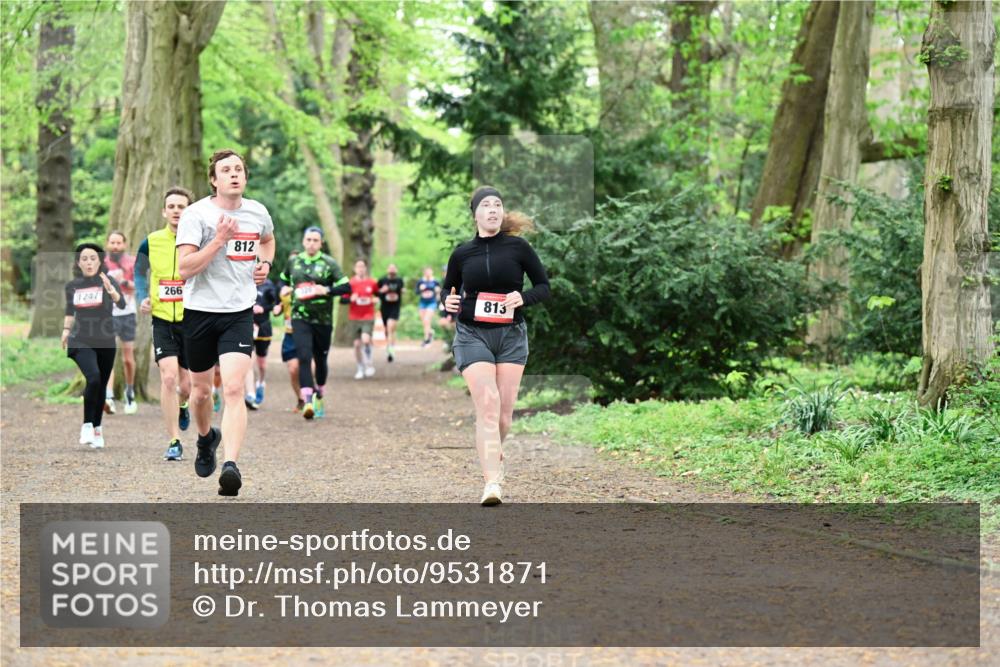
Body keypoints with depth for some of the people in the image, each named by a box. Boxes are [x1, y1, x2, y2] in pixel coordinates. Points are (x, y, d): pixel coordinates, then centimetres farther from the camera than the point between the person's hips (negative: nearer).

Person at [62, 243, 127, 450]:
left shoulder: (108, 281, -7)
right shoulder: (72, 286, 3)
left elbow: (121, 304, -25)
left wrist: (111, 290, -42)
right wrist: (66, 330, 11)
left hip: (105, 343, 0)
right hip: (81, 342, 0)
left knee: (101, 387, 9)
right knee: (93, 378, -23)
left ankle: (97, 429, 26)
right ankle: (87, 425, -10)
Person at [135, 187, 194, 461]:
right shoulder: (151, 243, 1)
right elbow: (139, 272, 18)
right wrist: (142, 298, 3)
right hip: (163, 321, 0)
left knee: (186, 385, 5)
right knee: (168, 377, -16)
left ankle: (181, 407, 44)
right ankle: (174, 442, -10)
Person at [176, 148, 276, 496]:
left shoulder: (257, 213, 6)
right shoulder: (195, 214, -9)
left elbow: (268, 239, 31)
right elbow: (184, 268, -17)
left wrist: (265, 263, 11)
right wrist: (220, 239, -23)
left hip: (239, 313, 1)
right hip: (200, 311, -1)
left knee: (233, 388, -16)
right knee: (201, 390, 14)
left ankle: (231, 465, -23)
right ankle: (206, 437, 46)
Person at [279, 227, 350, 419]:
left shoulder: (329, 263, -3)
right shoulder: (293, 262, 7)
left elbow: (346, 287, -6)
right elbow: (284, 279, 25)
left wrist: (327, 290, -21)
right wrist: (284, 288, 3)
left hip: (323, 319, 0)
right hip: (300, 318, 1)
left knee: (320, 360, 12)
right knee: (304, 358, -16)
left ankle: (319, 397, 34)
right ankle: (307, 400, -24)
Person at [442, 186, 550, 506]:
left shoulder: (518, 247, 0)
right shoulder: (462, 254, 3)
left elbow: (544, 286, 5)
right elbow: (448, 288, 19)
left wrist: (523, 298, -14)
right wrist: (448, 302, -4)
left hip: (511, 335, 1)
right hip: (472, 335, -1)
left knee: (504, 410, 2)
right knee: (487, 404, -17)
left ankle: (494, 453, 35)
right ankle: (491, 482, -23)